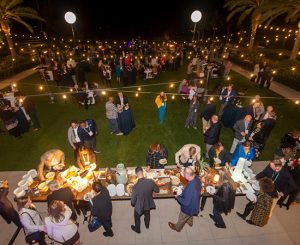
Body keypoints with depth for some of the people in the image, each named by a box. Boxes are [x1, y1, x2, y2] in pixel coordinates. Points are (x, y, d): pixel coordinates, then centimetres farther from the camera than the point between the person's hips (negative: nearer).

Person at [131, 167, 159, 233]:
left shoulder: (135, 186, -36)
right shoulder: (150, 182, -28)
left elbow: (133, 200, -21)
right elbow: (157, 190, -8)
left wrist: (133, 204, 2)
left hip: (139, 206, -3)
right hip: (148, 204, 3)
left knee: (137, 217, 29)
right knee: (147, 214, 35)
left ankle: (137, 229, 54)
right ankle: (147, 225, 62)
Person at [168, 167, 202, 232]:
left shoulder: (189, 189, -46)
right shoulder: (197, 178, -22)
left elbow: (186, 202, -32)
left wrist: (178, 197, -16)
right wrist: (184, 191, -1)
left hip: (188, 207, -6)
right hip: (195, 204, 6)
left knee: (182, 219, 26)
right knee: (190, 215, 38)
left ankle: (177, 227, 55)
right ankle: (190, 222, 68)